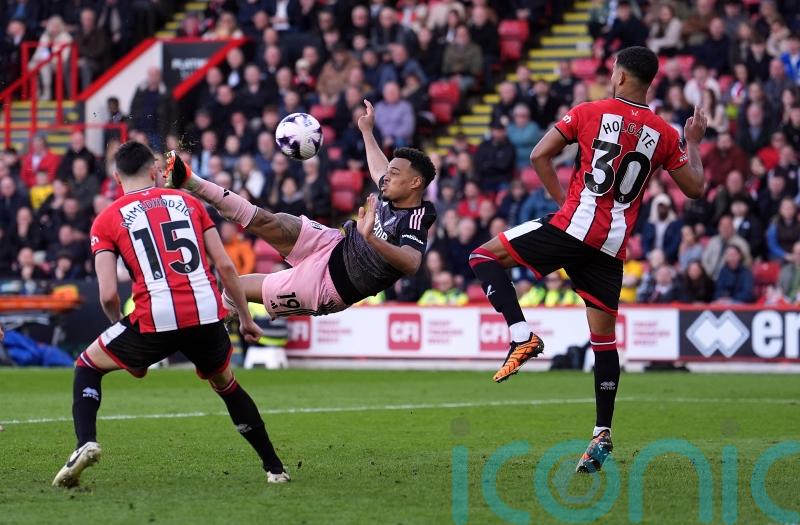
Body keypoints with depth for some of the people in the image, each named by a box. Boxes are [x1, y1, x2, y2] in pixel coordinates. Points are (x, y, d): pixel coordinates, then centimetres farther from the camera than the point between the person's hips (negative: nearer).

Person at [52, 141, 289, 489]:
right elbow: (225, 266, 11)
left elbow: (108, 295, 0)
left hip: (154, 320, -3)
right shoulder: (188, 202, 16)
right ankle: (275, 468, 29)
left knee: (87, 367, 20)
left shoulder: (107, 220, 8)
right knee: (226, 385, 30)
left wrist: (129, 342, 16)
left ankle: (86, 443, -2)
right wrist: (246, 318, 21)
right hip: (206, 316, 3)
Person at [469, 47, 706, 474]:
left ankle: (521, 334, -11)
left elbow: (539, 155, -3)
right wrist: (693, 142, 30)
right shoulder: (664, 134, 8)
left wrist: (563, 199, 8)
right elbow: (693, 187, 15)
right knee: (603, 336, 11)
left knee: (485, 257, 7)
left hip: (574, 226, -4)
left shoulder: (590, 113, 1)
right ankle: (602, 434, 11)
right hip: (613, 246, 4)